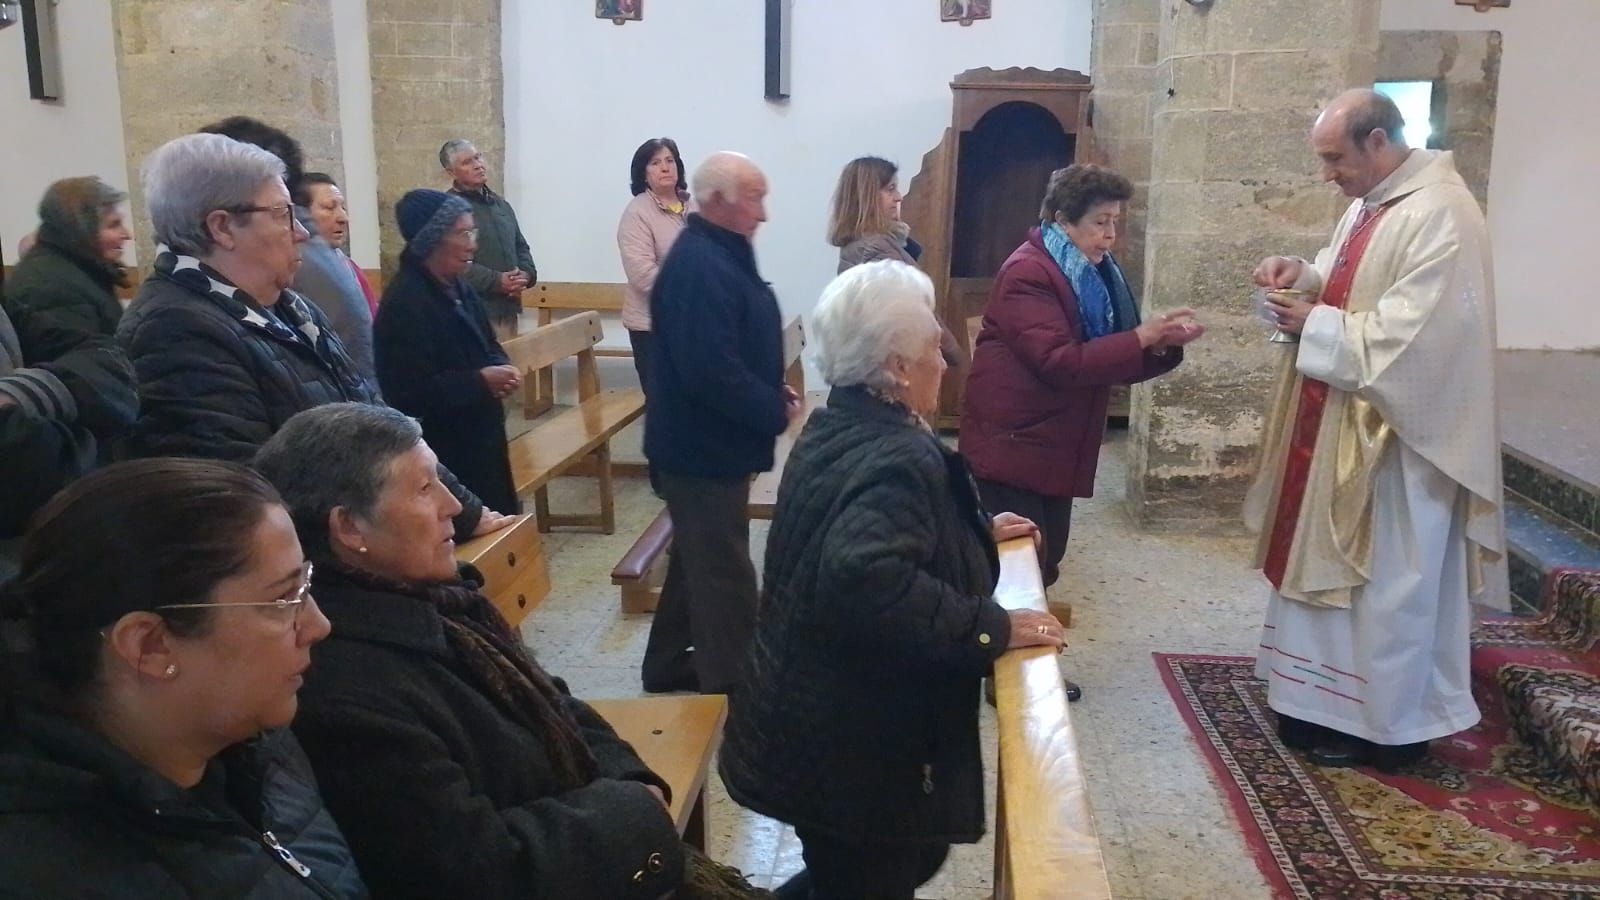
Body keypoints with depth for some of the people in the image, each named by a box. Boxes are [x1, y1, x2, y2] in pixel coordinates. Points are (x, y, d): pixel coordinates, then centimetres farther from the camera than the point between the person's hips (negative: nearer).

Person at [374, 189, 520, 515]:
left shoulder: (458, 288, 9)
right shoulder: (404, 303, -20)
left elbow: (486, 347, 19)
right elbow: (412, 394, -26)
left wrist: (500, 370, -4)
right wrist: (480, 382, -22)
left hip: (478, 439, 9)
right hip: (440, 454, -9)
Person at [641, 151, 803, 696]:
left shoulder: (719, 254, 11)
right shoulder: (701, 267, -23)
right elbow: (711, 371, -31)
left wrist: (773, 388, 6)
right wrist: (775, 412, -20)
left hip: (707, 441, 11)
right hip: (705, 445, -11)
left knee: (698, 558, 21)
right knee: (723, 570, 0)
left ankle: (670, 664, 35)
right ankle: (732, 685, 13)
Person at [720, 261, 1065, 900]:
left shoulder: (841, 428, 5)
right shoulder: (900, 459, -25)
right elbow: (866, 579, -41)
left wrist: (976, 530, 19)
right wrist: (993, 628, -30)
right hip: (853, 749, -10)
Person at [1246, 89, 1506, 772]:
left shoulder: (1438, 213, -20)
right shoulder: (1371, 203, 10)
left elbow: (1408, 333, -25)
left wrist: (1315, 325, -17)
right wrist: (1304, 276, 1)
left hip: (1399, 434, -10)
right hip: (1348, 426, 10)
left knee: (1389, 580, 3)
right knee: (1338, 565, 16)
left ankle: (1389, 725, 18)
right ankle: (1331, 703, 29)